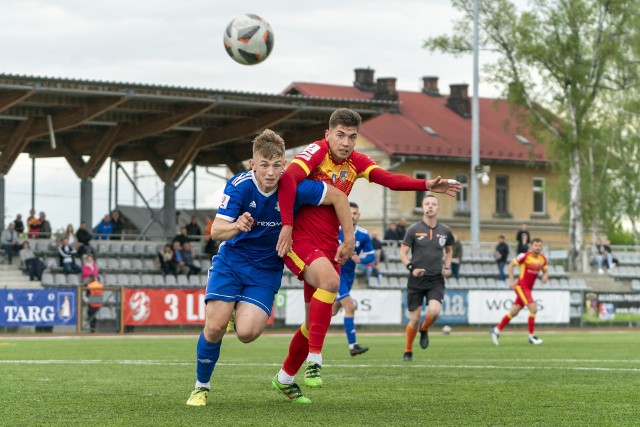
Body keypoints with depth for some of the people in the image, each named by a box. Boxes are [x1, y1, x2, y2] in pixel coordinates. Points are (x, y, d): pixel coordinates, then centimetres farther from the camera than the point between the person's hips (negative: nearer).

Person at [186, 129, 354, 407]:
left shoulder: (294, 187, -19)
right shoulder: (239, 186, -19)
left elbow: (338, 197, -7)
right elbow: (215, 232, -24)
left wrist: (349, 240, -5)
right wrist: (236, 226, -46)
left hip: (266, 270, 0)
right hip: (231, 261, 0)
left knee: (246, 333, -19)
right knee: (214, 327, -14)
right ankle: (201, 386, 10)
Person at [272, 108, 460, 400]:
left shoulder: (355, 162, 8)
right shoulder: (317, 151, -11)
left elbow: (389, 179, -4)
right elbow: (288, 178, -25)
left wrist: (427, 185, -18)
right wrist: (287, 225, -30)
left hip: (328, 247, 7)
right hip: (299, 240, -7)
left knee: (315, 324, 10)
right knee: (330, 280, -35)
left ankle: (284, 378, 30)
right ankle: (313, 360, -30)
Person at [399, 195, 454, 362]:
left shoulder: (445, 231, 6)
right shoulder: (413, 230, -2)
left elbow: (449, 250, 24)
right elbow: (403, 253, 0)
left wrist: (447, 267, 8)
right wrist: (411, 267, -16)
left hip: (436, 280, 1)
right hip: (416, 279, -1)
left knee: (434, 311, -23)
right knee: (414, 318, 0)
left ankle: (424, 330, 12)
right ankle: (408, 351, 21)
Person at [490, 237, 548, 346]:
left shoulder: (543, 259, 5)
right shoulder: (525, 256, -12)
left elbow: (546, 271, 19)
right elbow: (511, 265, -6)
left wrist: (545, 276, -5)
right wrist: (511, 281, -12)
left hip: (528, 288, 7)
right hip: (521, 286, -7)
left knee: (514, 312, 10)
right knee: (533, 308, -17)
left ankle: (496, 330, 23)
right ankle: (531, 336, -7)